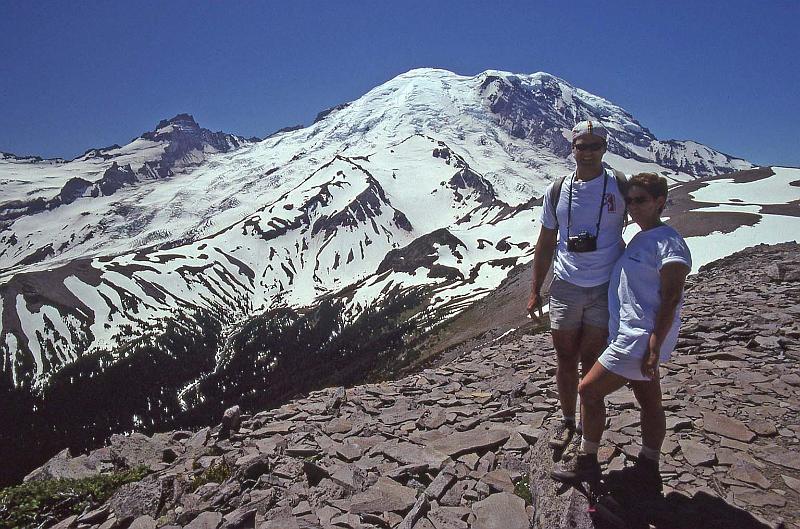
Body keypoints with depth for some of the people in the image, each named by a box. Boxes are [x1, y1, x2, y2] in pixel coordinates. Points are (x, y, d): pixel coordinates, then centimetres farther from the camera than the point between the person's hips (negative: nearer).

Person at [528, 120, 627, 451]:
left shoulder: (620, 186, -1)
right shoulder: (556, 191, 4)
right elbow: (545, 244, 10)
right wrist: (536, 290, 8)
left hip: (605, 288, -1)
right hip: (565, 287, 2)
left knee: (591, 363, 5)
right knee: (566, 360, 10)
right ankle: (567, 422, 30)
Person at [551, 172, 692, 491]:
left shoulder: (668, 242, -15)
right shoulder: (640, 239, 15)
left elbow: (670, 298, -21)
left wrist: (654, 347, -25)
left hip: (639, 338, -10)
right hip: (633, 336, 10)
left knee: (589, 390, -4)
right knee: (650, 402, 16)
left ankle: (587, 463, 11)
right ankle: (649, 469, 28)